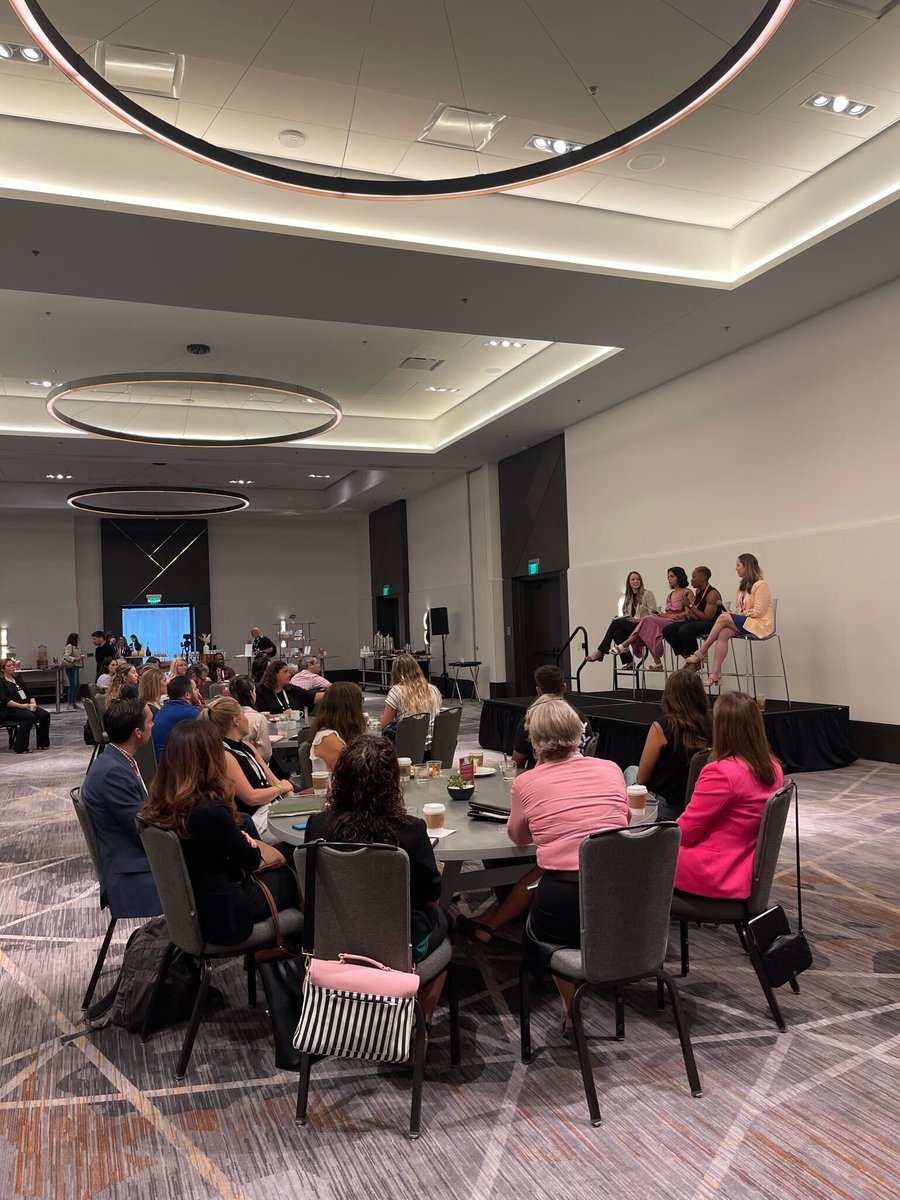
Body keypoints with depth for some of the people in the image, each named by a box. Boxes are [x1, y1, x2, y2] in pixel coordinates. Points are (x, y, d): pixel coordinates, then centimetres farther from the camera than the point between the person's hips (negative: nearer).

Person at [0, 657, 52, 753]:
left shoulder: (18, 678, 22)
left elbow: (29, 694, 20)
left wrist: (33, 703, -2)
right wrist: (21, 705, -22)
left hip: (26, 706, 7)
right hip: (10, 710, -7)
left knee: (45, 715, -18)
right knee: (29, 716, -34)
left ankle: (43, 744, -10)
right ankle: (20, 748, -30)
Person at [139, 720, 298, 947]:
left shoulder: (160, 803, -8)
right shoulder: (209, 811, -32)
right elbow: (252, 860, -15)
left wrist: (238, 839, -7)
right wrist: (249, 844, 4)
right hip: (223, 916, -7)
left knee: (280, 870, 23)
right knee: (290, 878, 17)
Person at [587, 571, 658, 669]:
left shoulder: (648, 594, 2)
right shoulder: (629, 597, 21)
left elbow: (654, 614, -6)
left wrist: (640, 619, -20)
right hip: (631, 627, 6)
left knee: (616, 622, -23)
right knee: (617, 632, -27)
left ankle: (601, 651, -19)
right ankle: (627, 661, -21)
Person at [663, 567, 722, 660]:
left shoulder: (712, 594, -14)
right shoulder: (698, 592, 13)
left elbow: (707, 617, -21)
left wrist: (690, 606, -21)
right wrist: (687, 613, -4)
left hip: (712, 623, -9)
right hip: (697, 621, 9)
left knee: (684, 630, -35)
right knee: (667, 630, -7)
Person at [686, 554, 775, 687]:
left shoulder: (760, 585, -7)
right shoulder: (742, 586, 20)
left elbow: (759, 611, -15)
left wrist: (742, 614, -13)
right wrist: (738, 615, -4)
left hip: (760, 624, -7)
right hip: (744, 622, 7)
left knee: (723, 617, -26)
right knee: (723, 634, -24)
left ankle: (701, 652, -19)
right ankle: (716, 673, -32)